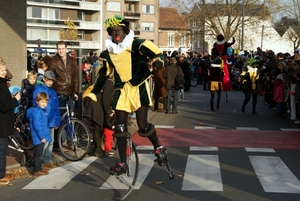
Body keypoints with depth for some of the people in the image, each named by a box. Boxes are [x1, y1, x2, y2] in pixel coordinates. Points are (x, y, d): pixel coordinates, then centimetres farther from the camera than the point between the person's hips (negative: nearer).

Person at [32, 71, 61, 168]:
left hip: (51, 122, 6)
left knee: (50, 142, 12)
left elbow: (56, 108, 13)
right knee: (44, 142, -6)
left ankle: (47, 160, 25)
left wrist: (57, 121, 9)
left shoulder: (53, 92, 11)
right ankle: (39, 161, 8)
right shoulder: (38, 90, -7)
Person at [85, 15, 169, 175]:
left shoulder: (136, 44, -8)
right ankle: (122, 164, 14)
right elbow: (103, 74, 18)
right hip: (122, 90, 5)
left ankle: (159, 148, 22)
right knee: (120, 128, 2)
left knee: (142, 126, -8)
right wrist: (93, 93, 15)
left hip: (139, 88, -5)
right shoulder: (108, 53, 8)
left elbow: (156, 53, -13)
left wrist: (157, 59, -36)